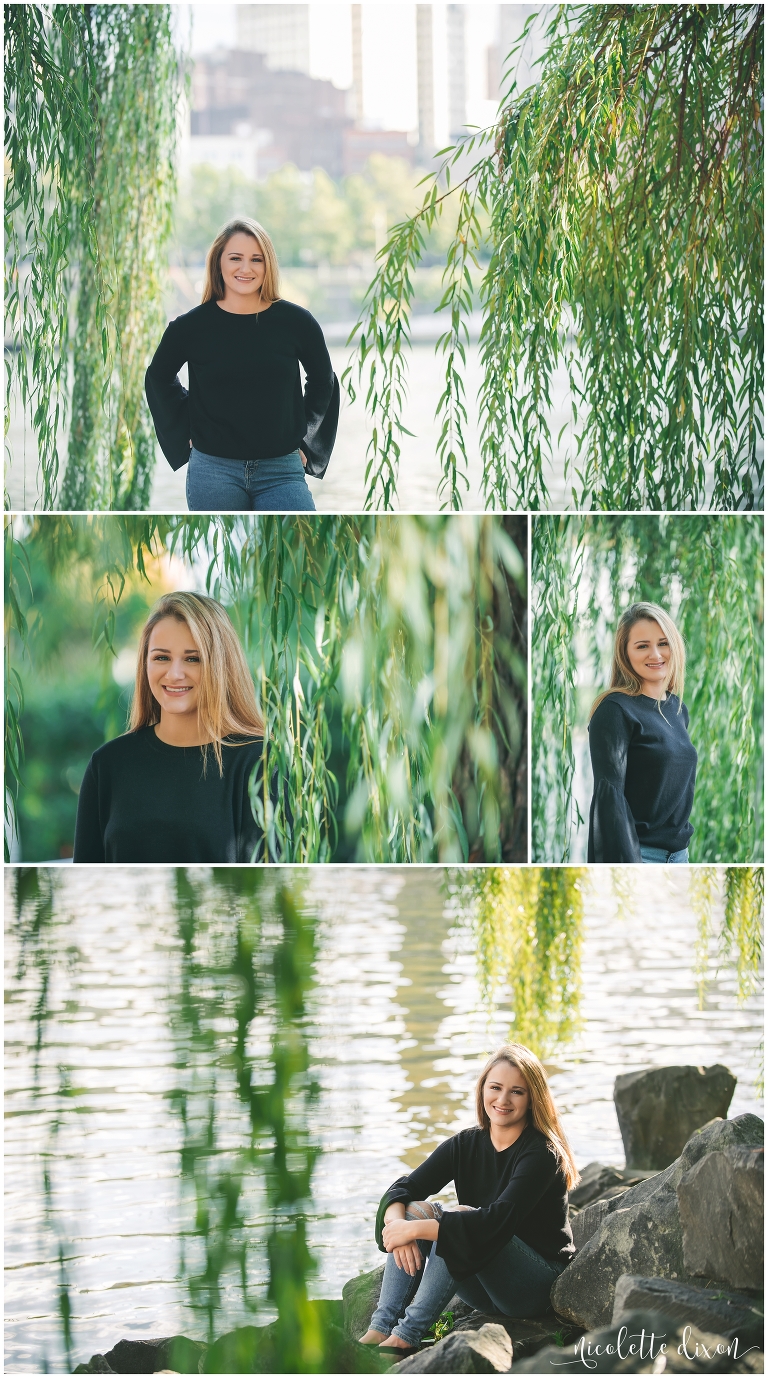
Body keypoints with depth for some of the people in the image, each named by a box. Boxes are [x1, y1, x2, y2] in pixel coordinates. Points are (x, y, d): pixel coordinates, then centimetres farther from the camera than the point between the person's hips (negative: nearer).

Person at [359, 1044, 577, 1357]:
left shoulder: (542, 1154, -17)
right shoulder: (466, 1145, 3)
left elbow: (500, 1219, -31)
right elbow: (403, 1188, -6)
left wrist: (418, 1229, -34)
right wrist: (397, 1222, -30)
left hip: (539, 1286, -6)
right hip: (483, 1290, 6)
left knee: (461, 1216, -30)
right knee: (418, 1208, -16)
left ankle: (406, 1335, -35)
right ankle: (380, 1329, -28)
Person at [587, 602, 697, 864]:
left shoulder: (678, 709, 11)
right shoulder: (616, 710, -11)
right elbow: (609, 795, -16)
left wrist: (682, 847, 15)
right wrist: (626, 865, -22)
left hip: (677, 852, 7)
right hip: (635, 854, -7)